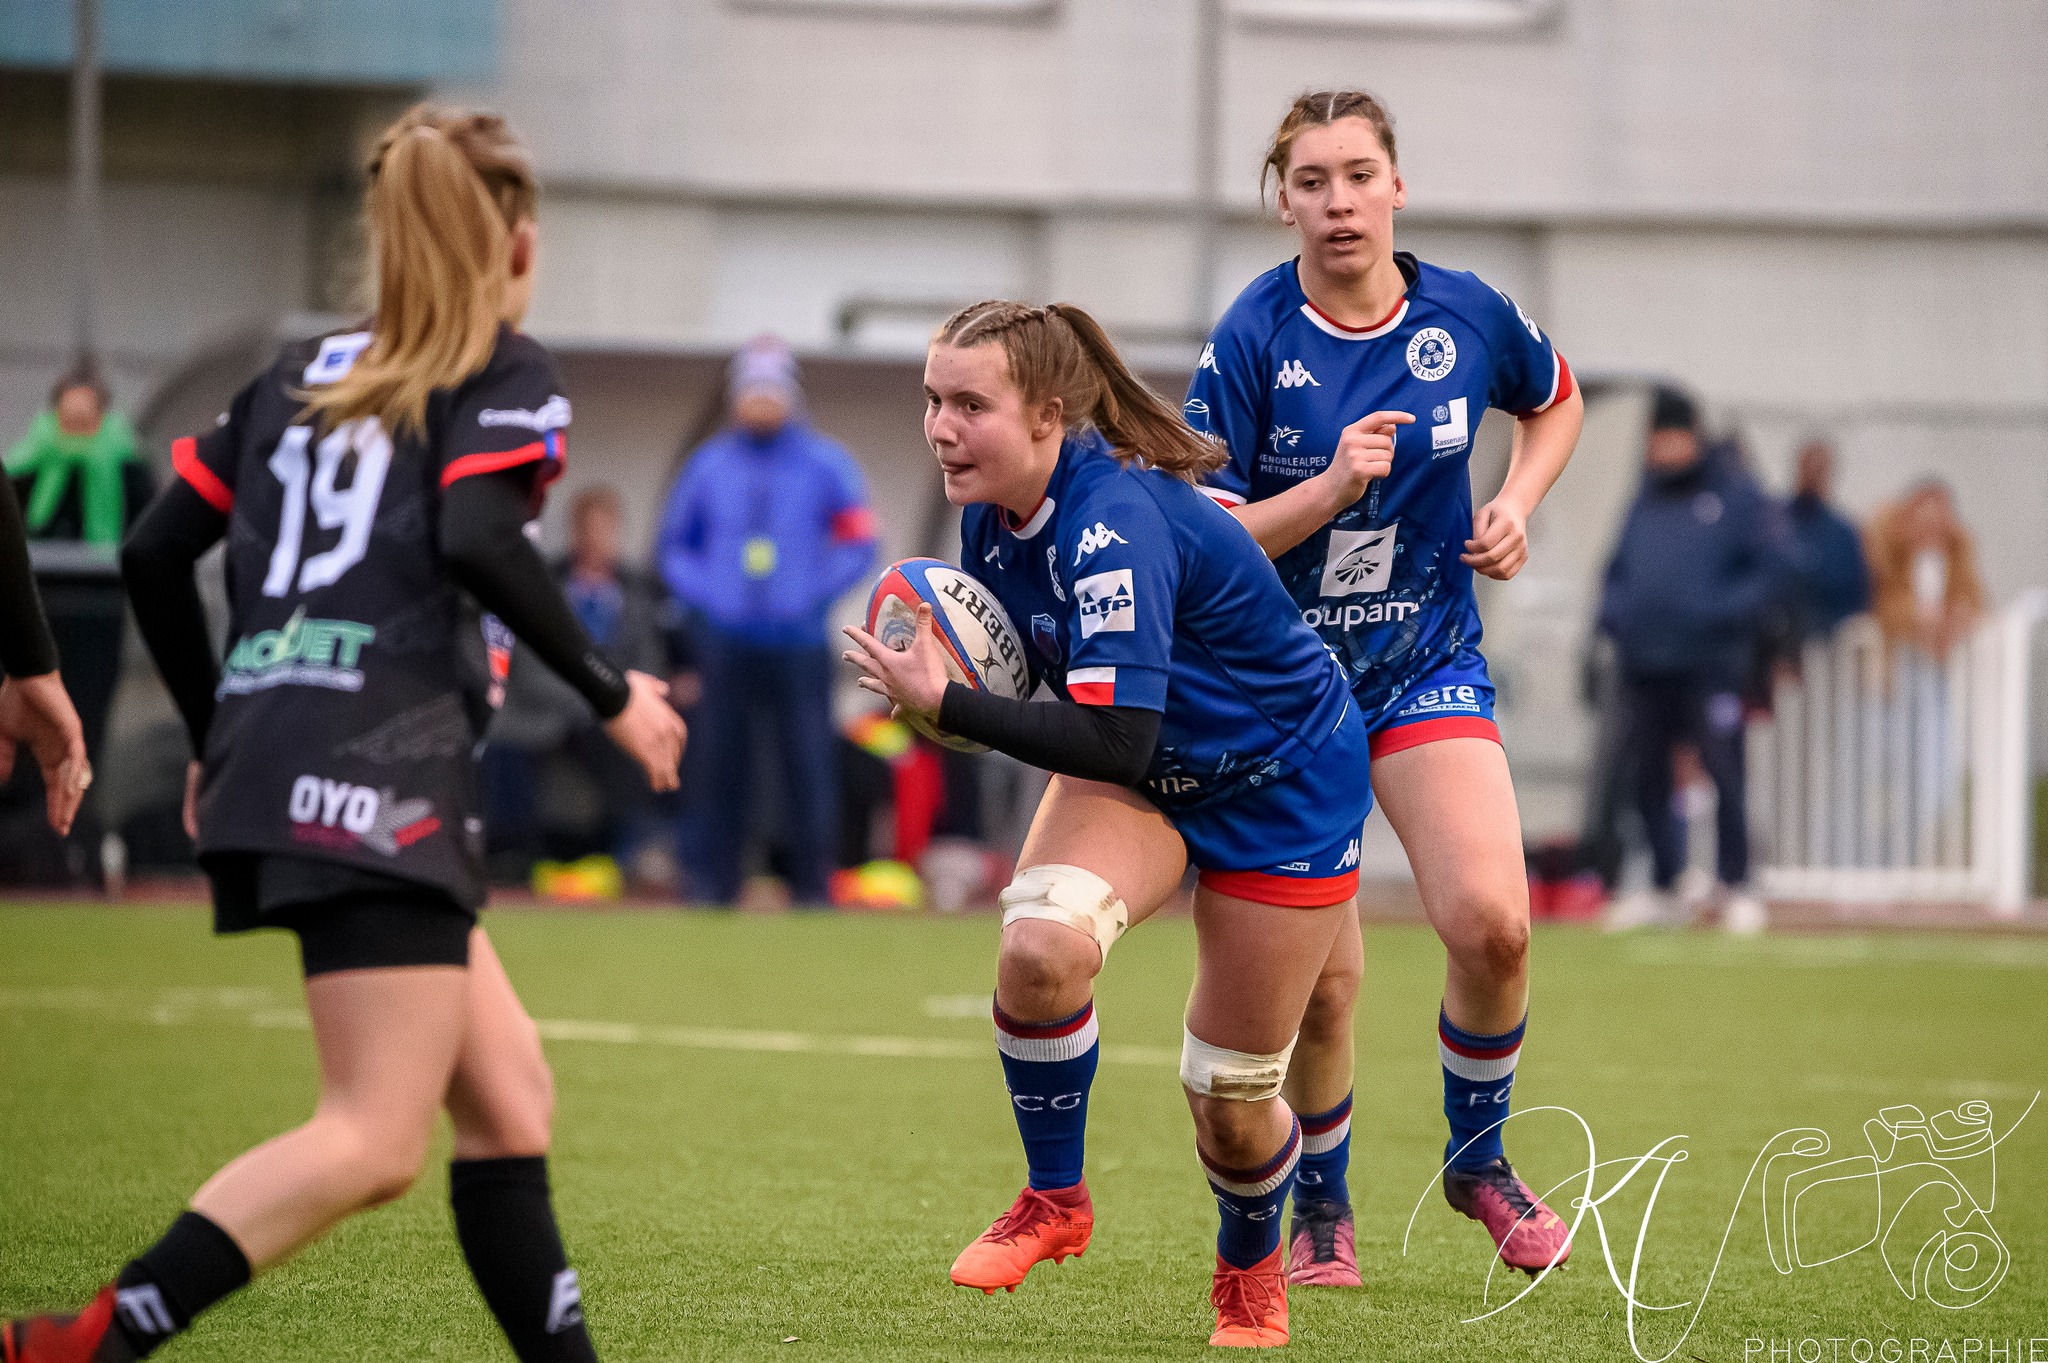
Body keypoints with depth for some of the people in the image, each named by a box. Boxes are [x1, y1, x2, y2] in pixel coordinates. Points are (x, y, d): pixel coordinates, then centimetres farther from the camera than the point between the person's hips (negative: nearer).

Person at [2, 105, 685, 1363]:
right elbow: (475, 543, -15)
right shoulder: (505, 375, 4)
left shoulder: (301, 376, 23)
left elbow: (155, 554, 18)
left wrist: (219, 739, 28)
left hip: (269, 766, 8)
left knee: (507, 1096, 13)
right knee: (376, 1144, -11)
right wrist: (612, 692, -5)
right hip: (384, 777, -8)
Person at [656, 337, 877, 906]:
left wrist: (813, 597, -6)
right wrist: (707, 598, 1)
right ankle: (711, 883, 8)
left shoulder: (825, 463, 3)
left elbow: (859, 544, 4)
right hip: (727, 642, 2)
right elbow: (674, 545, 16)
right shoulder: (709, 464, 9)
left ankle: (813, 885, 0)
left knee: (810, 767, -5)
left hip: (799, 643, -2)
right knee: (720, 764, 2)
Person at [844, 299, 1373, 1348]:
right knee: (1038, 946, -27)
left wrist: (944, 703, -37)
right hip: (1142, 771, 6)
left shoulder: (1115, 523, -35)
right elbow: (1018, 663, 8)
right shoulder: (992, 513, -10)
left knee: (1231, 1102, 3)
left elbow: (1114, 742, -39)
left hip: (1282, 782, -6)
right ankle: (1054, 1200, -5)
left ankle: (1250, 1268, 37)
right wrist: (931, 677, -13)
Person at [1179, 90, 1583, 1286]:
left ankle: (1478, 1155, 10)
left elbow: (1556, 400, 19)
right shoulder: (1252, 341, -13)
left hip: (1428, 665, 2)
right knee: (1319, 977, -3)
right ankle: (1322, 1202, 23)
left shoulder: (1467, 315, -4)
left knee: (1491, 922, -17)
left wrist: (1516, 505, 1)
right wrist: (1330, 488, -27)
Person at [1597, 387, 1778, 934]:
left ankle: (1735, 887, -2)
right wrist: (1612, 614, 4)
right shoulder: (1644, 502, 18)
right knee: (1648, 780, 7)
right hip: (1643, 663, 5)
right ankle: (1662, 889, 18)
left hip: (1710, 663, -5)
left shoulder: (1735, 495, 2)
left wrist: (1716, 612, -17)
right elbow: (1617, 573, 23)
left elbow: (1763, 575, -3)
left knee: (1724, 773, -9)